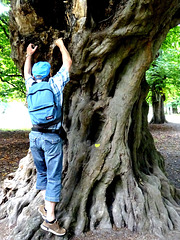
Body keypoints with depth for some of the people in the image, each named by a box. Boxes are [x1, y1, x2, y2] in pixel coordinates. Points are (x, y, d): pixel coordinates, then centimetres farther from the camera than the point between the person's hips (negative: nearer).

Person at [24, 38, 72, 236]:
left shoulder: (32, 86, 6)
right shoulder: (55, 84, -4)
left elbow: (27, 73, 29)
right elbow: (68, 62, 8)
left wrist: (29, 55, 41)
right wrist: (61, 45, 23)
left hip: (35, 136, 4)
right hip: (52, 138, -4)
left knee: (42, 172, 19)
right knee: (54, 177, 1)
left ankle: (46, 207, 24)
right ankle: (49, 218, 2)